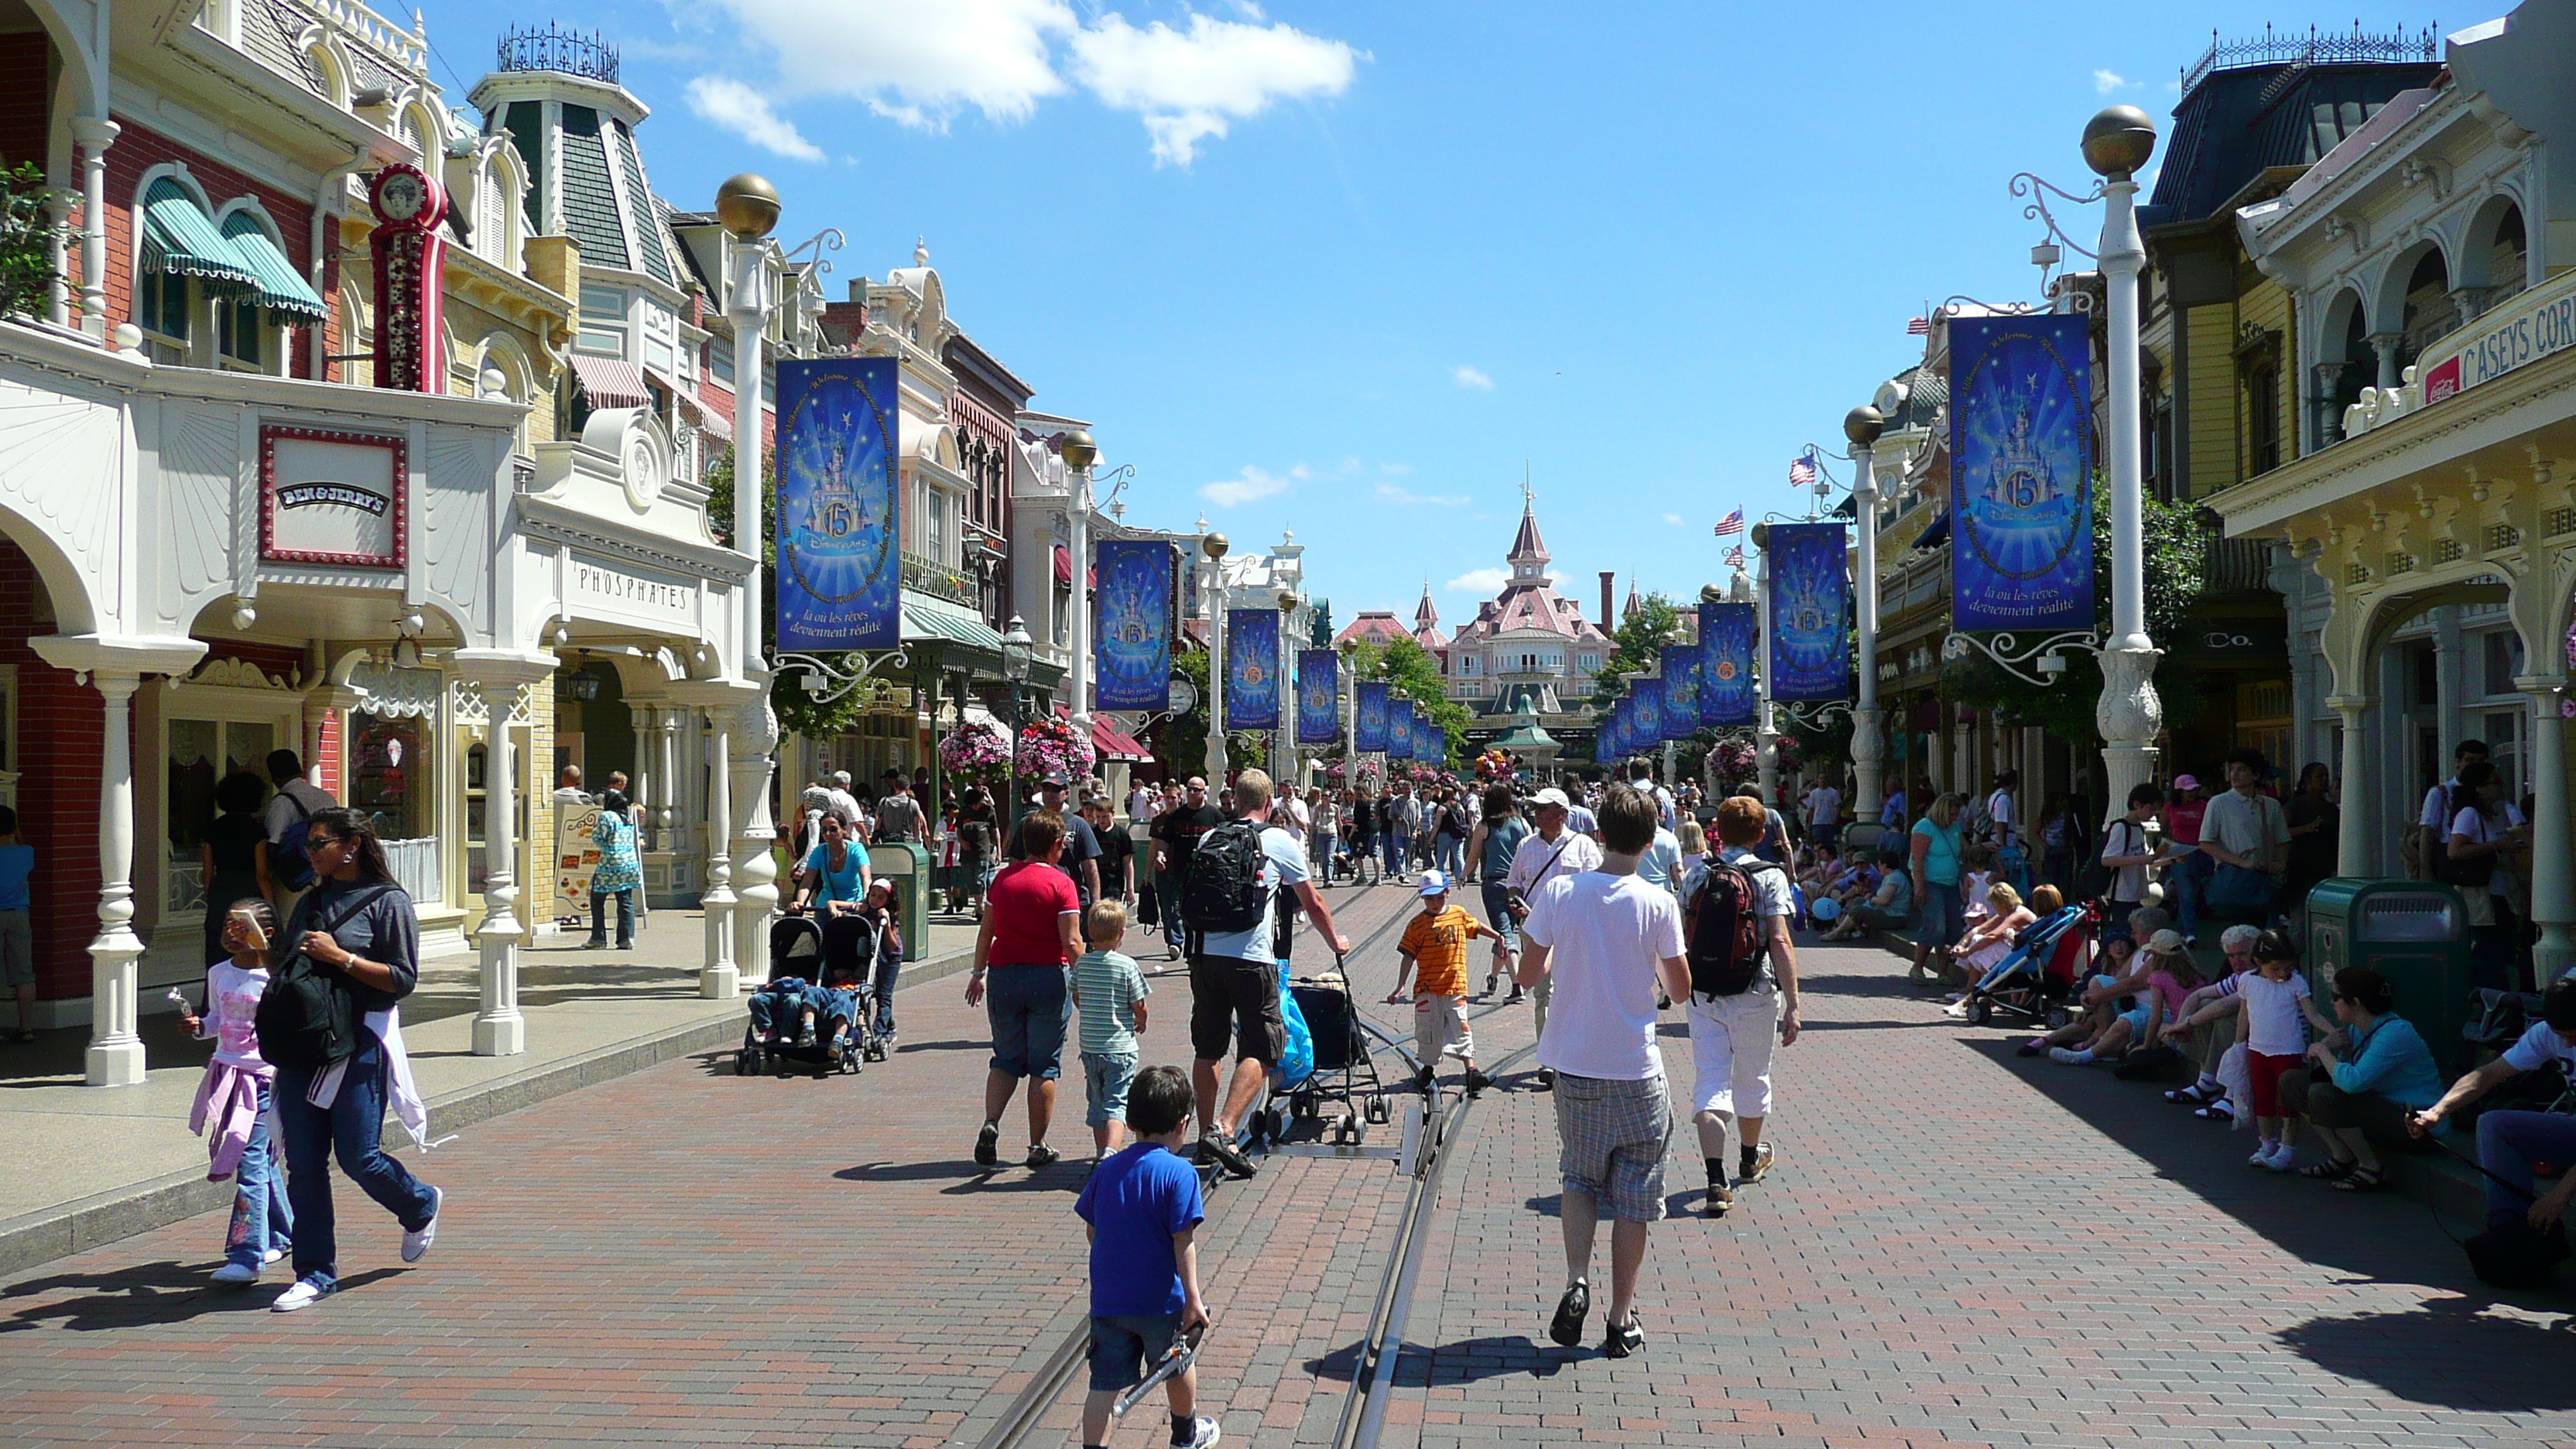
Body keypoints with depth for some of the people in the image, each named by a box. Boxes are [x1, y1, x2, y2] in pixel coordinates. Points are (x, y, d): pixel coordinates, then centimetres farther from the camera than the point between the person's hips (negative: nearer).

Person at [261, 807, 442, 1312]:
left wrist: (339, 957, -17)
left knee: (359, 1159, -3)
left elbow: (404, 978, -12)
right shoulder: (310, 903, 15)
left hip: (359, 1045, -6)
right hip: (302, 1044, 6)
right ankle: (316, 1274, 10)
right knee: (303, 1165, 3)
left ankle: (421, 1206, 27)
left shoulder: (388, 902, -5)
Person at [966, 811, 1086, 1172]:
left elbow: (986, 932, 10)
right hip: (1047, 978, -4)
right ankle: (1038, 1147, 9)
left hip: (1003, 975, 4)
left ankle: (990, 1124, -6)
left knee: (1006, 1059, 15)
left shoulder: (1002, 878, 5)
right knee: (1044, 1066, 6)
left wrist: (977, 973, 19)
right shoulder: (1060, 884, -8)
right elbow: (1071, 943, -13)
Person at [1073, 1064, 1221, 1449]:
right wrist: (1193, 1298, -13)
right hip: (1160, 1301, -3)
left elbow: (1092, 1230, 10)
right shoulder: (1178, 1172, -13)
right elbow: (1183, 1241, -17)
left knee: (1105, 1384, 4)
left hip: (1107, 1299, 3)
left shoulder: (1106, 1170, 3)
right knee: (1178, 1367, 22)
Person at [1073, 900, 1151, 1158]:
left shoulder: (1081, 963, 0)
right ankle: (1111, 1150, -22)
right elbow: (1139, 1006, -7)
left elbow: (1077, 999, 10)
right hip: (1120, 1046, -4)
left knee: (1097, 1102, 17)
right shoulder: (1127, 965, -12)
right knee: (1117, 1103, -4)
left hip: (1089, 1045, 4)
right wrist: (1141, 1023, 14)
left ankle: (1101, 1152, 25)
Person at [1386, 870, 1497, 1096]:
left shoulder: (1459, 915, 6)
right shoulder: (1417, 924, -4)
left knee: (1460, 1030, -2)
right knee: (1428, 1031, 5)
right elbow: (1408, 956, -5)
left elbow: (1477, 926, 27)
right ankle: (1427, 1071, 22)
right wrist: (1400, 987, -9)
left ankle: (1471, 1072, -4)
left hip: (1455, 986, 2)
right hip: (1427, 989, -2)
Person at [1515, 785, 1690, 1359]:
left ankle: (1577, 1280, 1)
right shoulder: (1657, 904, -11)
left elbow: (1529, 976, -3)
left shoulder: (1558, 892, -8)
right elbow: (1680, 989, -3)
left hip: (1574, 1065, 2)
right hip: (1637, 1072, -1)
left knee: (1580, 1177, 20)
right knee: (1634, 1194, 10)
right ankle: (1622, 1318, 14)